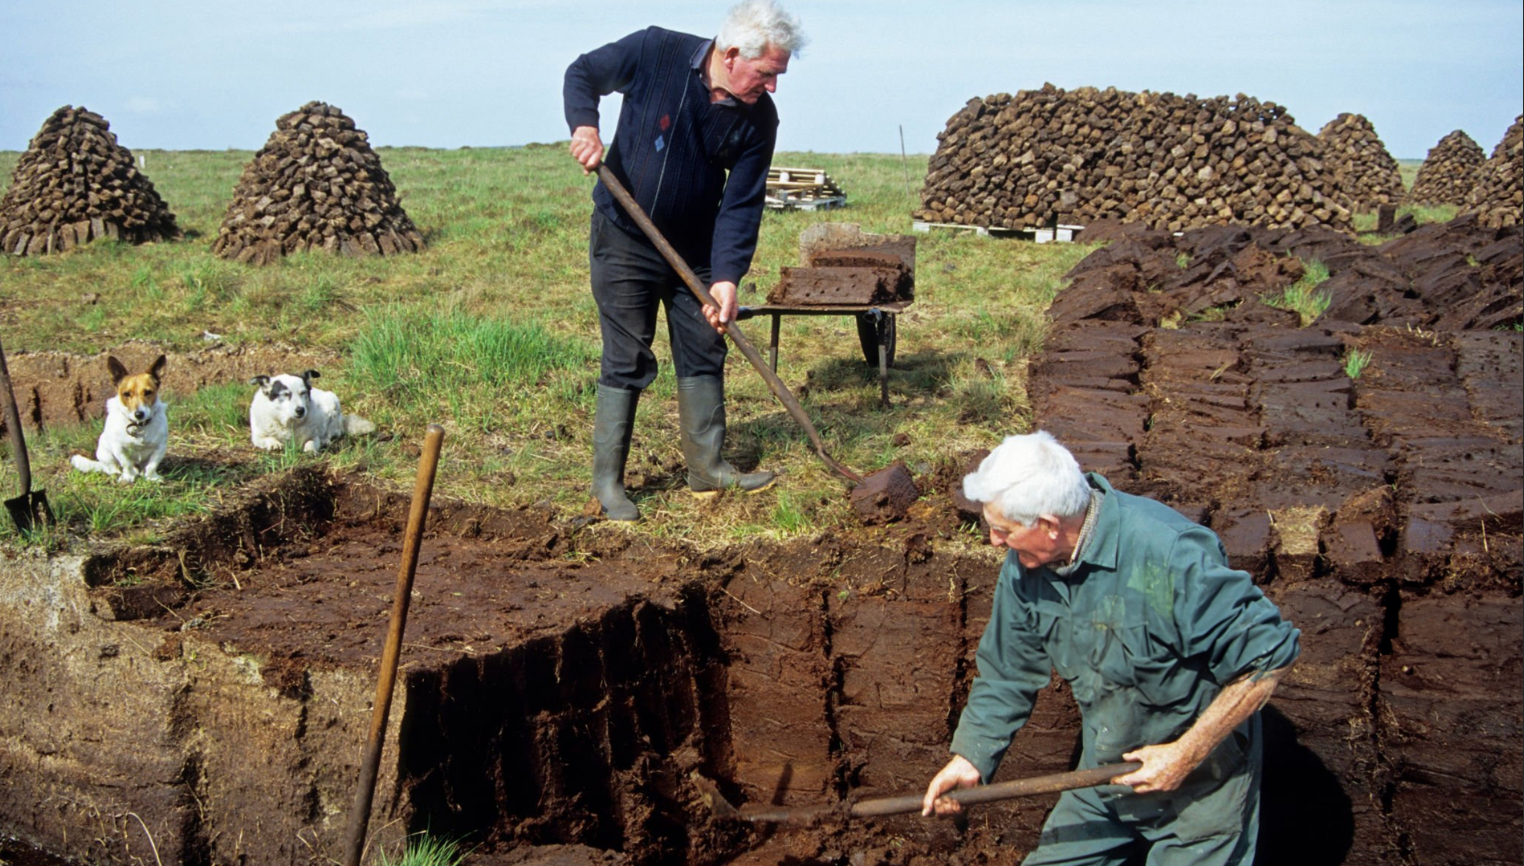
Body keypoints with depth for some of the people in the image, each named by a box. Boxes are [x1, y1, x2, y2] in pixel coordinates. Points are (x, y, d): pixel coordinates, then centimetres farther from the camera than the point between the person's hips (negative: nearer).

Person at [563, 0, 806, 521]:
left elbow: (742, 204, -10)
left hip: (695, 249, 4)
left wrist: (727, 276, -20)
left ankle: (707, 466, 24)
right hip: (624, 240, -4)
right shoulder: (655, 52, -19)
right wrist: (584, 125, -25)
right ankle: (607, 481, 9)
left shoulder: (758, 118, -11)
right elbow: (583, 74, -5)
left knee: (704, 354, 10)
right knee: (627, 361, -1)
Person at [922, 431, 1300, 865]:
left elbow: (1268, 653, -26)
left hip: (1200, 780, -6)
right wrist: (969, 757, -5)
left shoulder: (1171, 556, -31)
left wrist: (1189, 755, -23)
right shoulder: (1024, 564, -9)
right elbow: (1006, 671, 5)